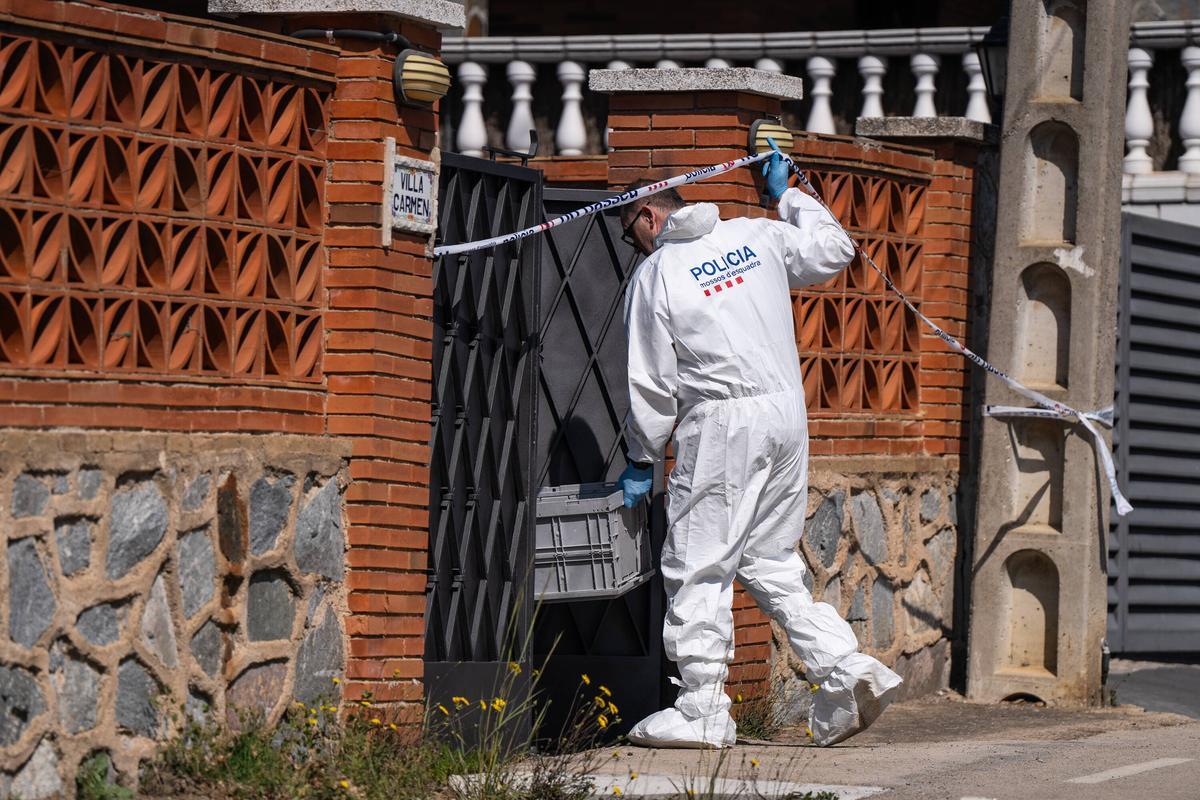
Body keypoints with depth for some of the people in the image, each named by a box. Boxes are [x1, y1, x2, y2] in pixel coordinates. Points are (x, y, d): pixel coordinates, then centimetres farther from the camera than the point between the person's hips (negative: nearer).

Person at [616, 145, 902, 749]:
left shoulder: (654, 277, -3)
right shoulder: (758, 236, 10)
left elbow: (652, 383, -3)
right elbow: (834, 251, 25)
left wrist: (642, 460, 7)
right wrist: (788, 195, 37)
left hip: (721, 422, -6)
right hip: (789, 410, 6)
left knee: (698, 566, 0)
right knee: (769, 563, 14)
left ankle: (702, 711, 0)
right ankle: (846, 667, 0)